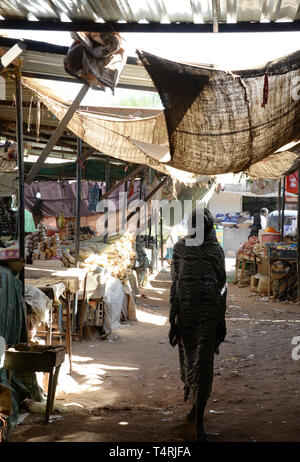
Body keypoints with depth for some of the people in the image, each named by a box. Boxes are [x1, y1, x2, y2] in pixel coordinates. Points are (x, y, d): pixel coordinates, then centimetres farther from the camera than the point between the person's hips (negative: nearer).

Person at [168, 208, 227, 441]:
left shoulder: (216, 249, 5)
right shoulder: (180, 248, 6)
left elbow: (222, 285, 9)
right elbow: (175, 284, 6)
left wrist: (221, 319, 7)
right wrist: (173, 319, 3)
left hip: (209, 313, -1)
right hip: (185, 311, 2)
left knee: (203, 363, -7)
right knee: (188, 360, 12)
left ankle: (199, 421, -3)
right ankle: (196, 402, 39)